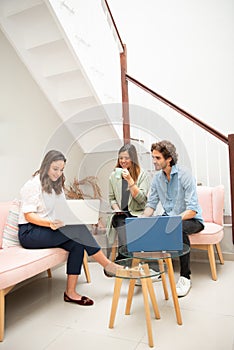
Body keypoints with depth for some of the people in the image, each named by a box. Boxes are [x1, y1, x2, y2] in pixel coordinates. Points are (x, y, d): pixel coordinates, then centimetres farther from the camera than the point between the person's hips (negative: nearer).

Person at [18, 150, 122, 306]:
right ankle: (108, 266, -19)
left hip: (51, 229, 7)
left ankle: (70, 292, -15)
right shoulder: (33, 184, -8)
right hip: (29, 233, -7)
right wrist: (51, 223, -30)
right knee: (78, 229, -27)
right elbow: (28, 215, -14)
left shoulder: (57, 185, 16)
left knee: (77, 244, -23)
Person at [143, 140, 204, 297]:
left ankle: (185, 277, -20)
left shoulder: (185, 175, -19)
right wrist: (143, 219, -16)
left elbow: (192, 210, -23)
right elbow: (151, 204, 3)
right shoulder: (157, 178, 1)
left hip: (191, 219, -6)